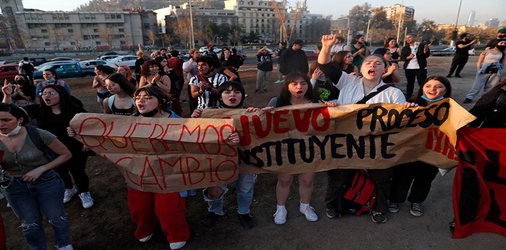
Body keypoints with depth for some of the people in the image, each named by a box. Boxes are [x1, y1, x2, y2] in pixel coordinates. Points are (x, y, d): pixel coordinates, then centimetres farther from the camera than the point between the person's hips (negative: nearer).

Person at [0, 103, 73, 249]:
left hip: (46, 182, -3)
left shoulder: (38, 135, -20)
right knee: (29, 225, 18)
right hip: (14, 187, 3)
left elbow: (66, 154, -10)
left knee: (56, 219, 12)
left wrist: (41, 169, -18)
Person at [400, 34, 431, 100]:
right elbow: (402, 58, 4)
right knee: (410, 83, 11)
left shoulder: (422, 45, 0)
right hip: (409, 68, 3)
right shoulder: (405, 48, 8)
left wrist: (425, 51, -25)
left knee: (422, 83, -1)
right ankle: (408, 98, 18)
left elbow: (427, 55, -4)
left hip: (420, 68, -3)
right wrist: (408, 57, -15)